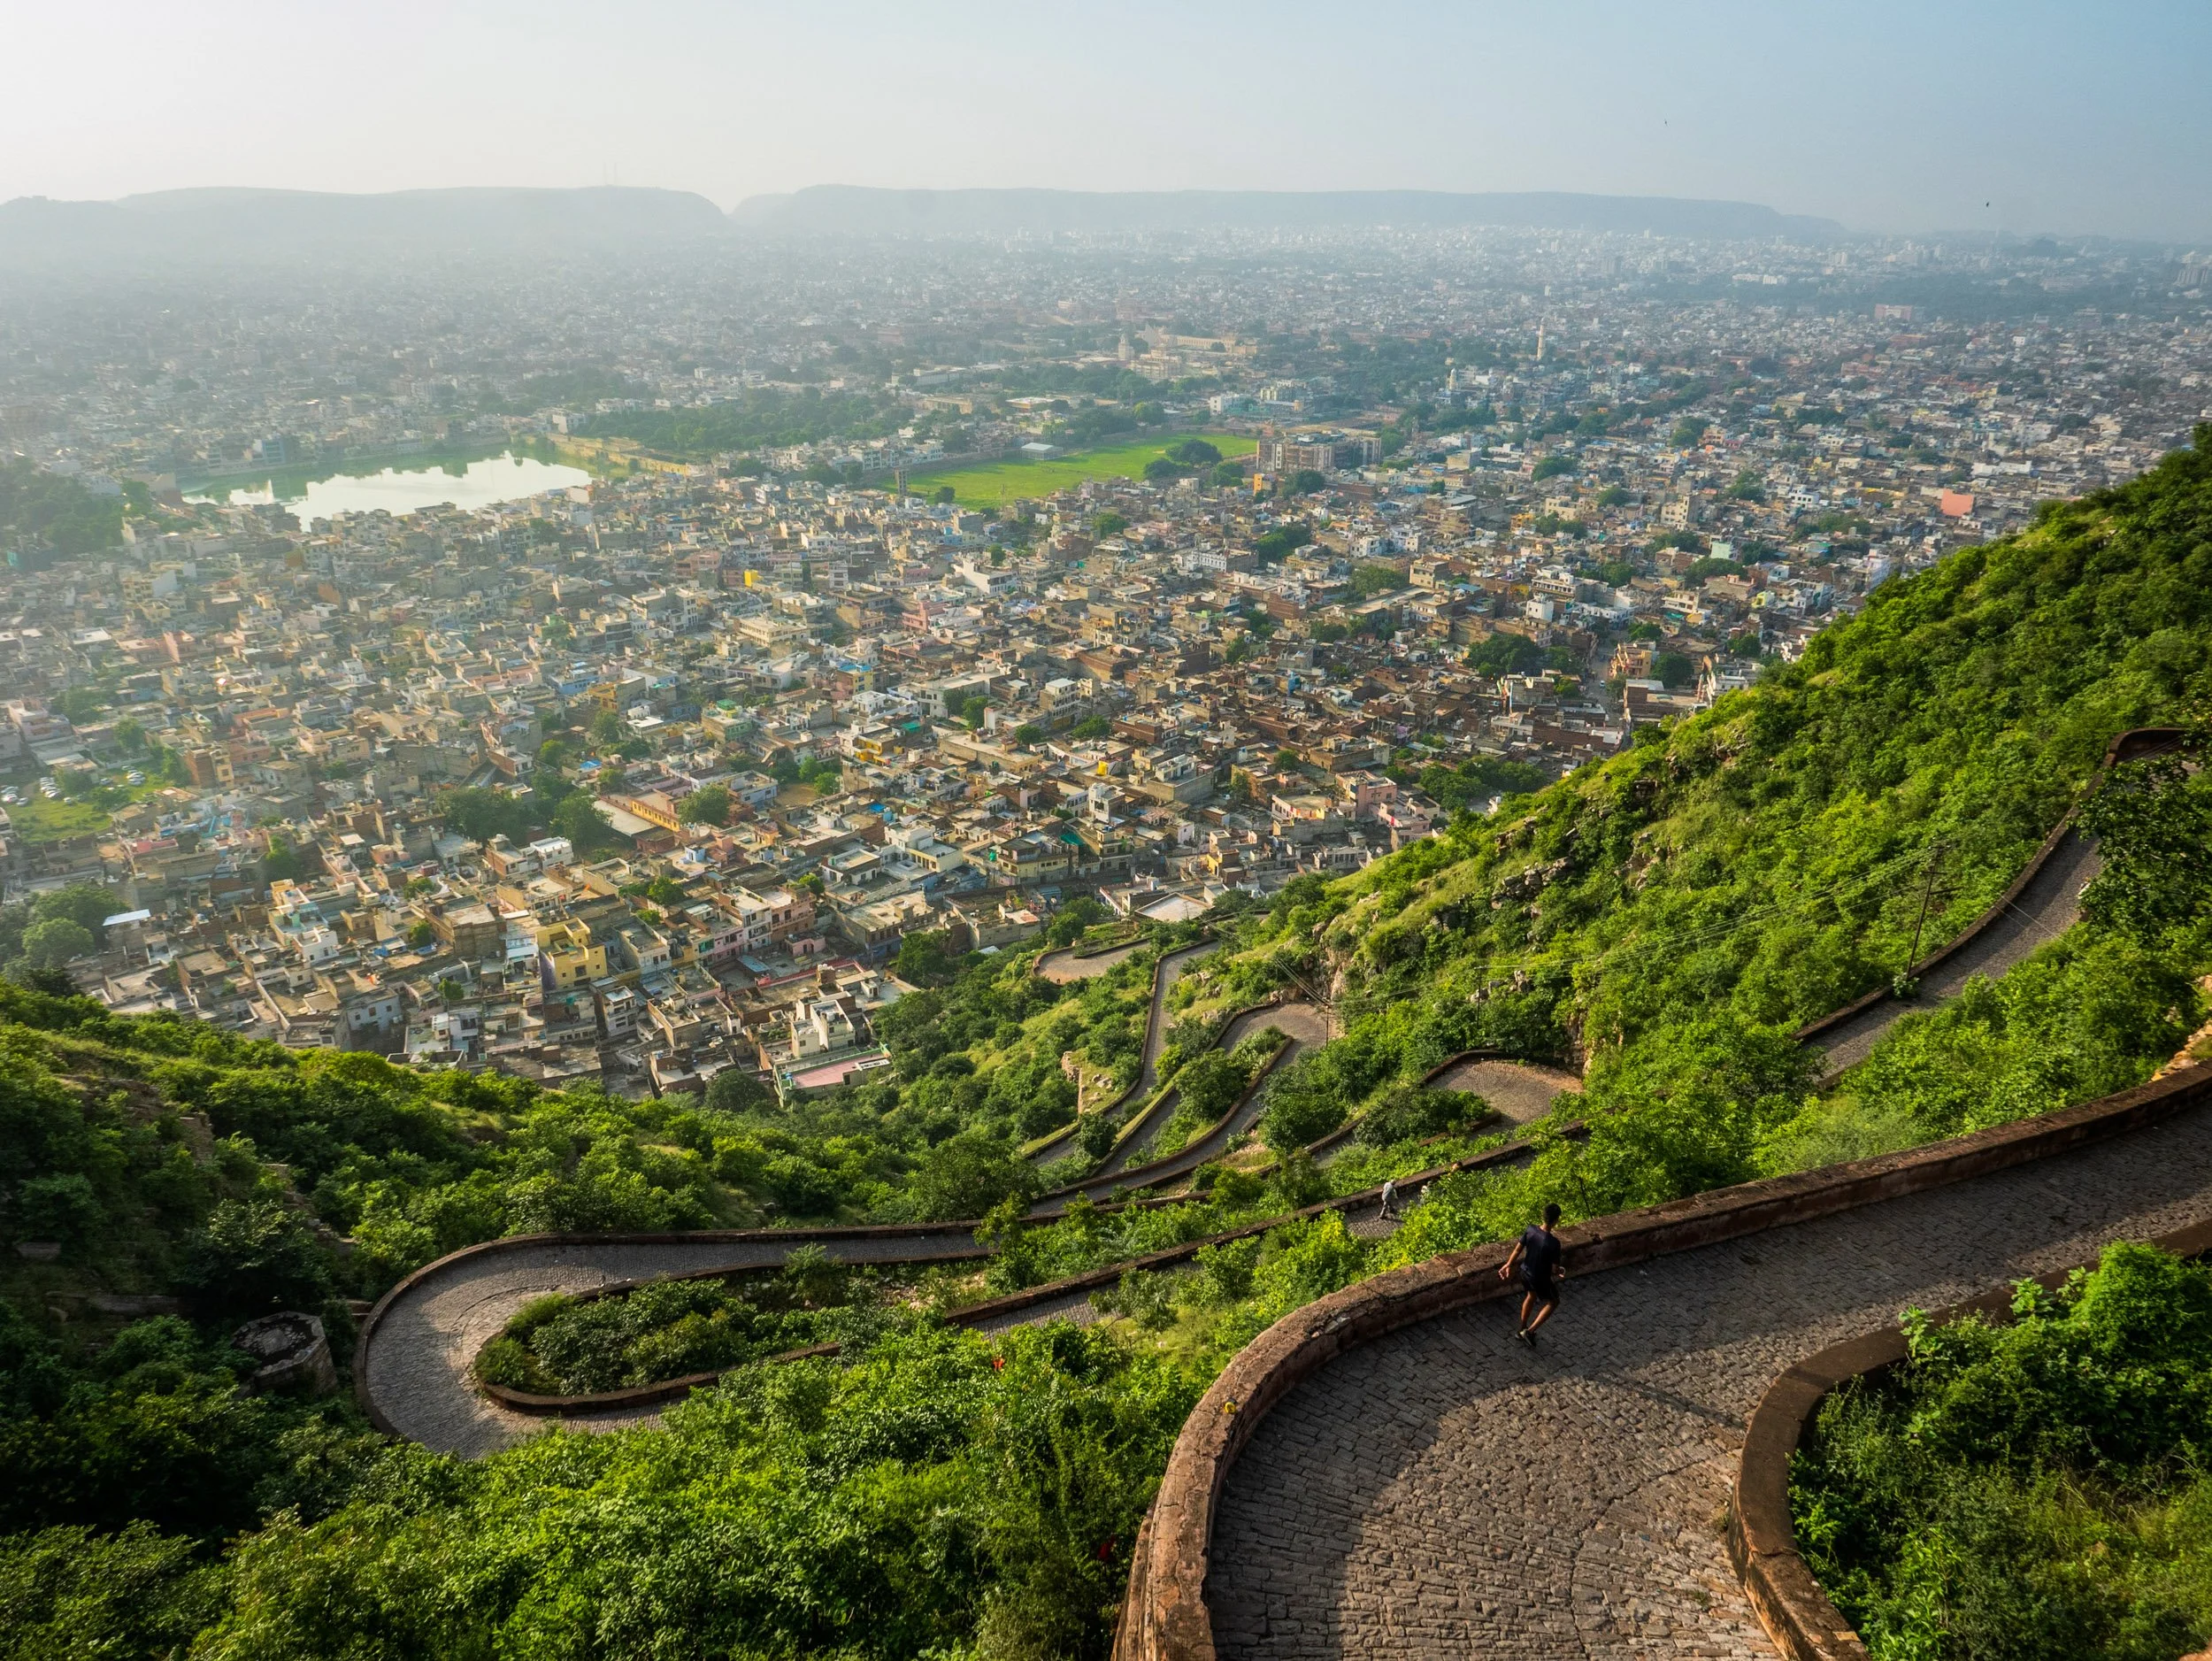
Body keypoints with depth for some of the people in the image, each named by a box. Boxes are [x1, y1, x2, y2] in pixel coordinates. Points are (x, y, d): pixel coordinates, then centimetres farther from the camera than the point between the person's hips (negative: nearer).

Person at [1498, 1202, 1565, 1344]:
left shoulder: (1530, 1229, -18)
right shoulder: (1553, 1243, -34)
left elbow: (1518, 1249, -5)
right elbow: (1554, 1269, -23)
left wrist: (1508, 1265, 10)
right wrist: (1561, 1272, 1)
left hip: (1525, 1272, 5)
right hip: (1541, 1278, -5)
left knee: (1531, 1295, 33)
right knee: (1553, 1302, 22)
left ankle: (1522, 1330, 46)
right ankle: (1529, 1332, 18)